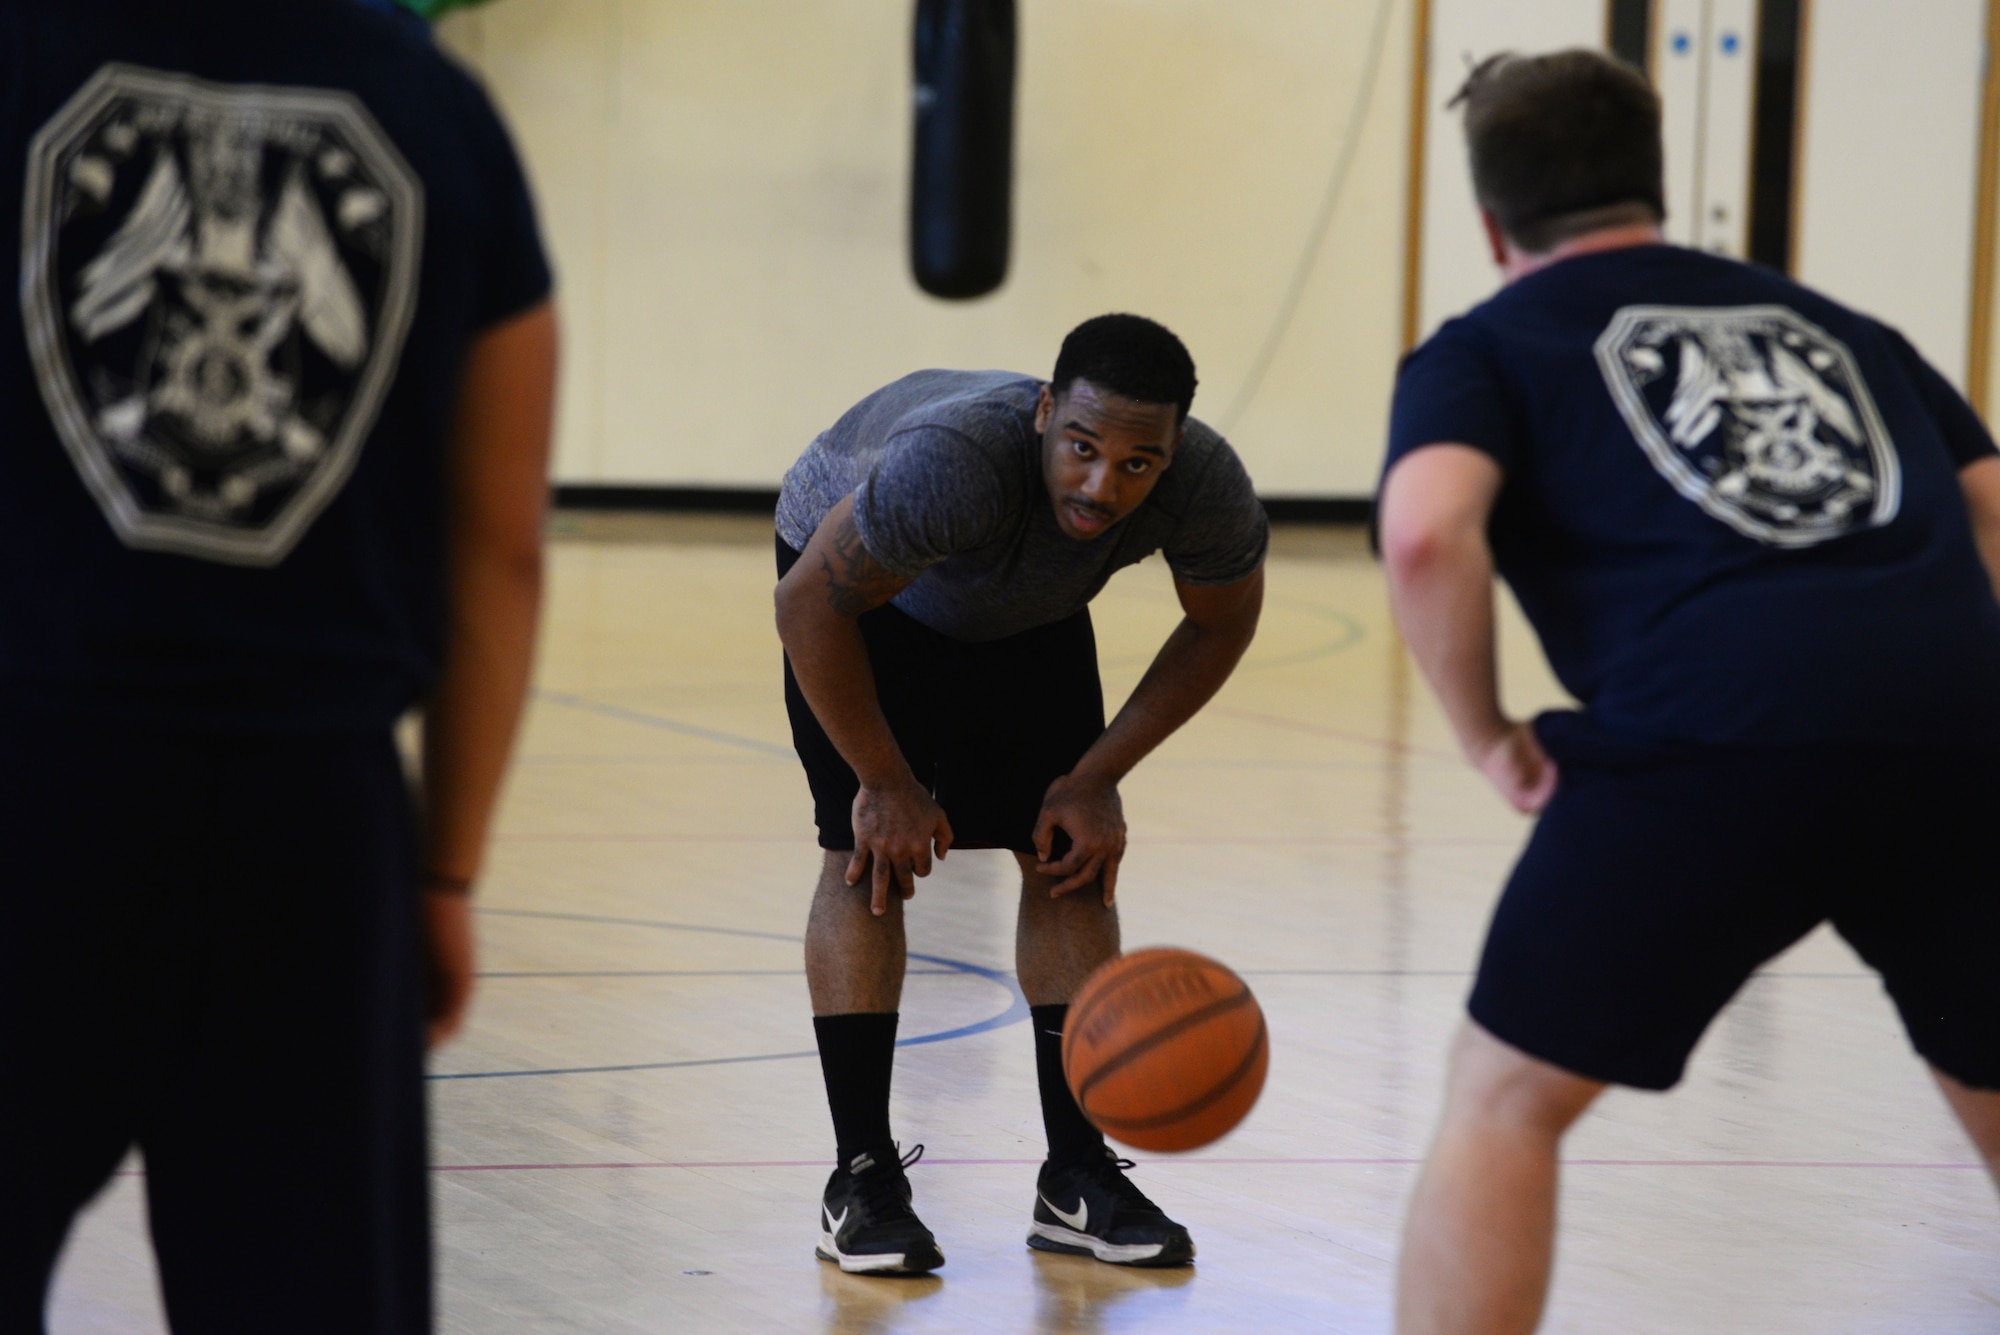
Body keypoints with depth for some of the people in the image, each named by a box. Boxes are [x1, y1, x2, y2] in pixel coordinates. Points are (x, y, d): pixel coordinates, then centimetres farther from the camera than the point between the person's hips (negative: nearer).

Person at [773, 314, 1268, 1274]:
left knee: (1069, 856, -3)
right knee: (872, 853, -14)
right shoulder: (957, 463, -46)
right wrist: (887, 784, -25)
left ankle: (1077, 1179, 4)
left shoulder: (1206, 488, -33)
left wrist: (1098, 776, -14)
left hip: (1030, 614, 4)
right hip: (859, 577, -4)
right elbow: (810, 602, -33)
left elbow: (1222, 627, -11)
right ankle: (861, 1179, -8)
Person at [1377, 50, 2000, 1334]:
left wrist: (1490, 736, 8)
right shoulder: (1828, 323, 31)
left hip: (1709, 736, -4)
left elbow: (1427, 533, -3)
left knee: (1507, 1097, 13)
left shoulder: (1486, 348, 18)